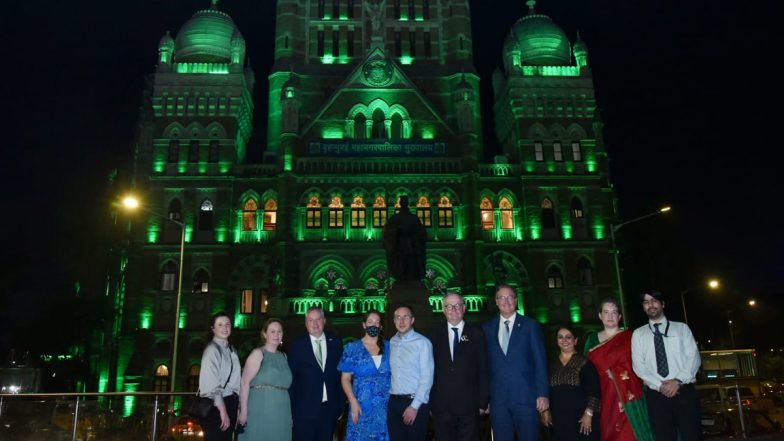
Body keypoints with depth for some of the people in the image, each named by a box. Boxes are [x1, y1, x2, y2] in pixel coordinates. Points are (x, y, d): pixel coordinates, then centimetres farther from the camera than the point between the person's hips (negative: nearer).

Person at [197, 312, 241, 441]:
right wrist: (222, 411, -20)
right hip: (215, 404, -8)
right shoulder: (212, 350, -12)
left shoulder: (231, 349, 11)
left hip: (229, 403, 8)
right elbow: (212, 384, -18)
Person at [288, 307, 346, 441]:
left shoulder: (335, 342, 4)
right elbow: (291, 379, 0)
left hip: (330, 408, 2)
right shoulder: (297, 346, -2)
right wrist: (291, 409, -2)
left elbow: (341, 374, 7)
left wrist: (341, 404, 5)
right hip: (305, 409, -2)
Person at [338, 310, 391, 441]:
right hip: (362, 406, -2)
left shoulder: (388, 347, 5)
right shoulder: (352, 348, 0)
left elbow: (394, 374, 9)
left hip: (385, 406, 2)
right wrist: (353, 402, -12)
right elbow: (345, 378, -1)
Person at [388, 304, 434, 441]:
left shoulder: (422, 342, -8)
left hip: (415, 402, -4)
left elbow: (427, 378, -11)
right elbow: (390, 373, 8)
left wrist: (414, 406, -13)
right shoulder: (391, 342, 8)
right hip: (393, 402, 5)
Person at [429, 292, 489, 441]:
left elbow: (483, 370, 1)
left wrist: (483, 402, -2)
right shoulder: (435, 334, 6)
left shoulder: (476, 333, 2)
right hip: (441, 406, 1)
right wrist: (430, 401, 1)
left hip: (469, 405, -1)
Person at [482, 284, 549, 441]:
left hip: (525, 396, -2)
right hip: (498, 399, 2)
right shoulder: (488, 328, 9)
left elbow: (540, 361, 0)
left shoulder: (530, 325, 3)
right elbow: (486, 363, 9)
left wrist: (543, 393, -7)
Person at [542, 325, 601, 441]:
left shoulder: (584, 362, -4)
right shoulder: (552, 364, 11)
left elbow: (594, 391, -8)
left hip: (580, 418, -4)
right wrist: (546, 410, 11)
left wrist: (589, 414, -12)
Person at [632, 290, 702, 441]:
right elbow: (638, 366, 3)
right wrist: (660, 385, -11)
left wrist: (678, 381, -13)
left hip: (684, 391, -1)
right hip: (656, 395, 1)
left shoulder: (682, 328, 11)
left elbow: (693, 357, 1)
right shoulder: (638, 334, 12)